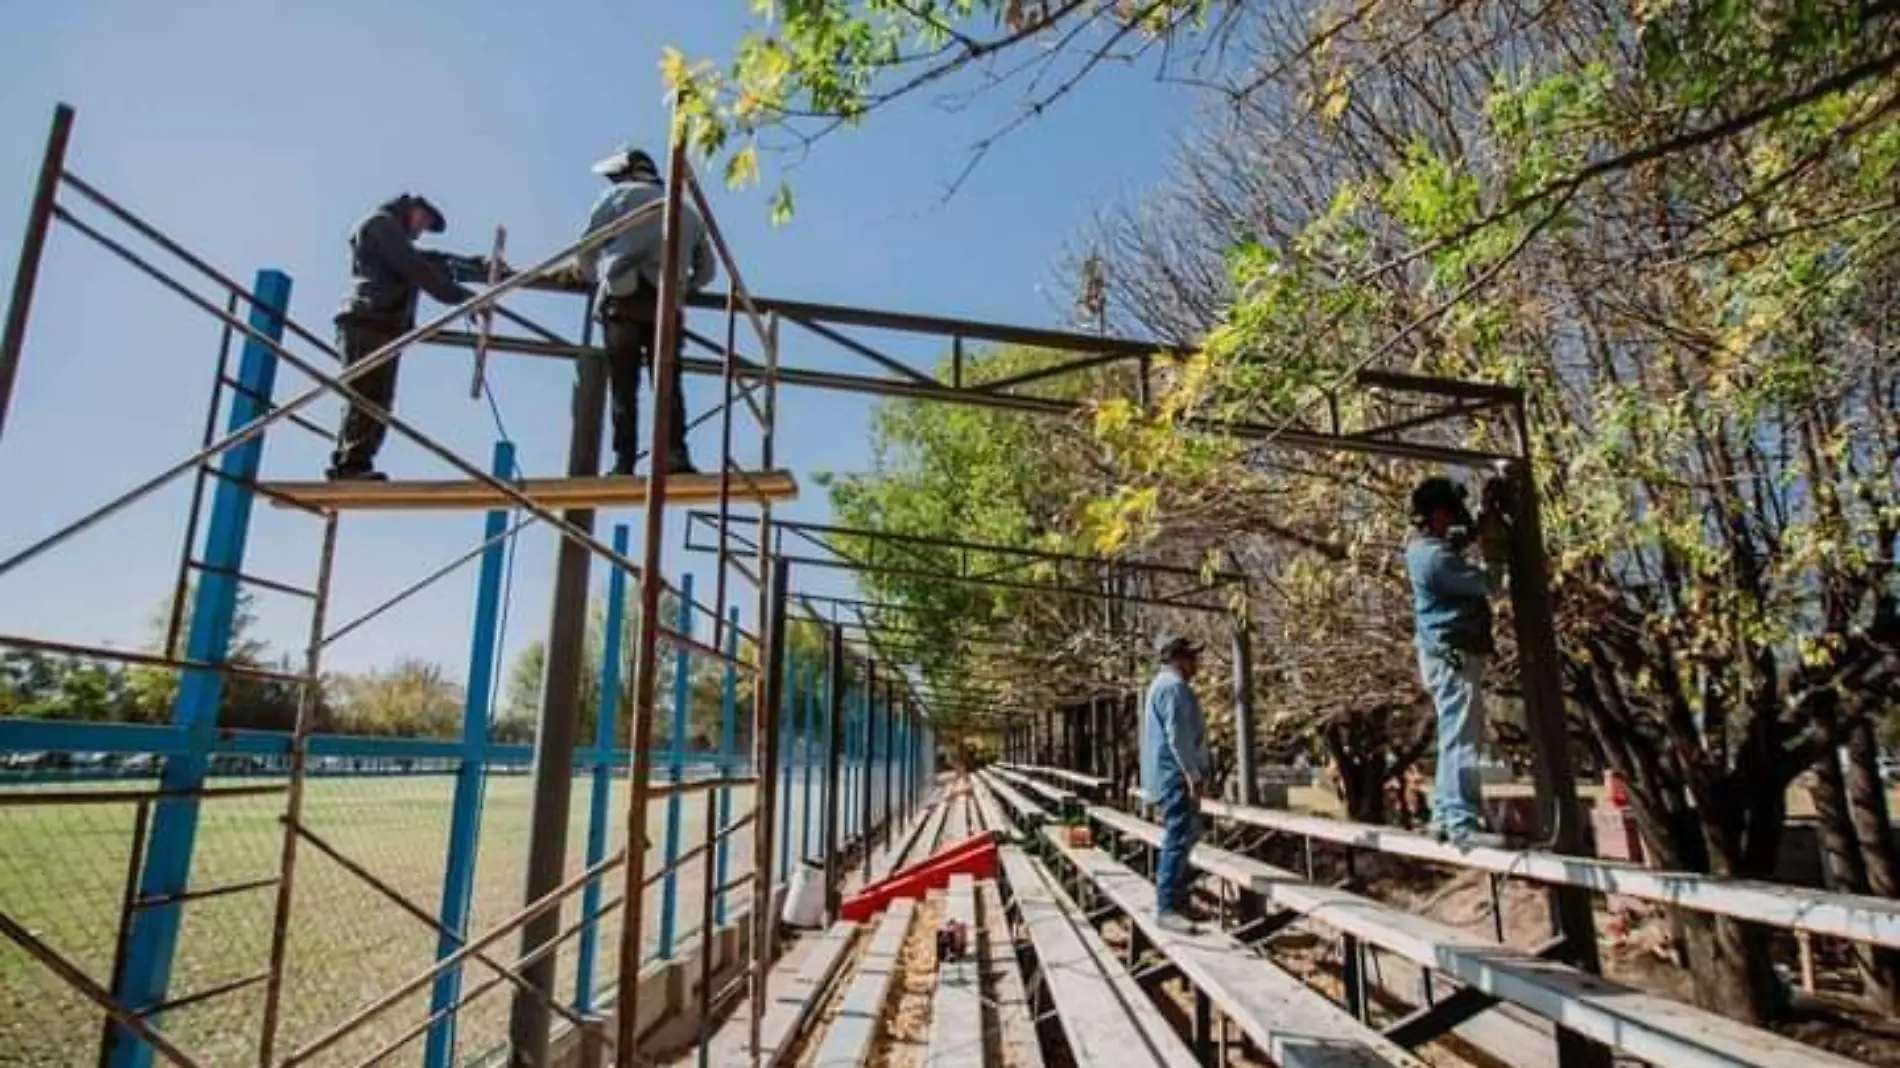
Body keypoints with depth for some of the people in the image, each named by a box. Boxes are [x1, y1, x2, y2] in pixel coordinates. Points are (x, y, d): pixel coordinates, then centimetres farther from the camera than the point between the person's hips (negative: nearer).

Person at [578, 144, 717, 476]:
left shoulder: (619, 194, 16)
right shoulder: (687, 210, 27)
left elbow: (588, 247, 7)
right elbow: (706, 271, 25)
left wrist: (594, 277, 25)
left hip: (623, 298, -2)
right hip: (665, 303, 2)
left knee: (623, 387, -3)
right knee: (669, 384, -1)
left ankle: (624, 464, -9)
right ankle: (676, 455, -18)